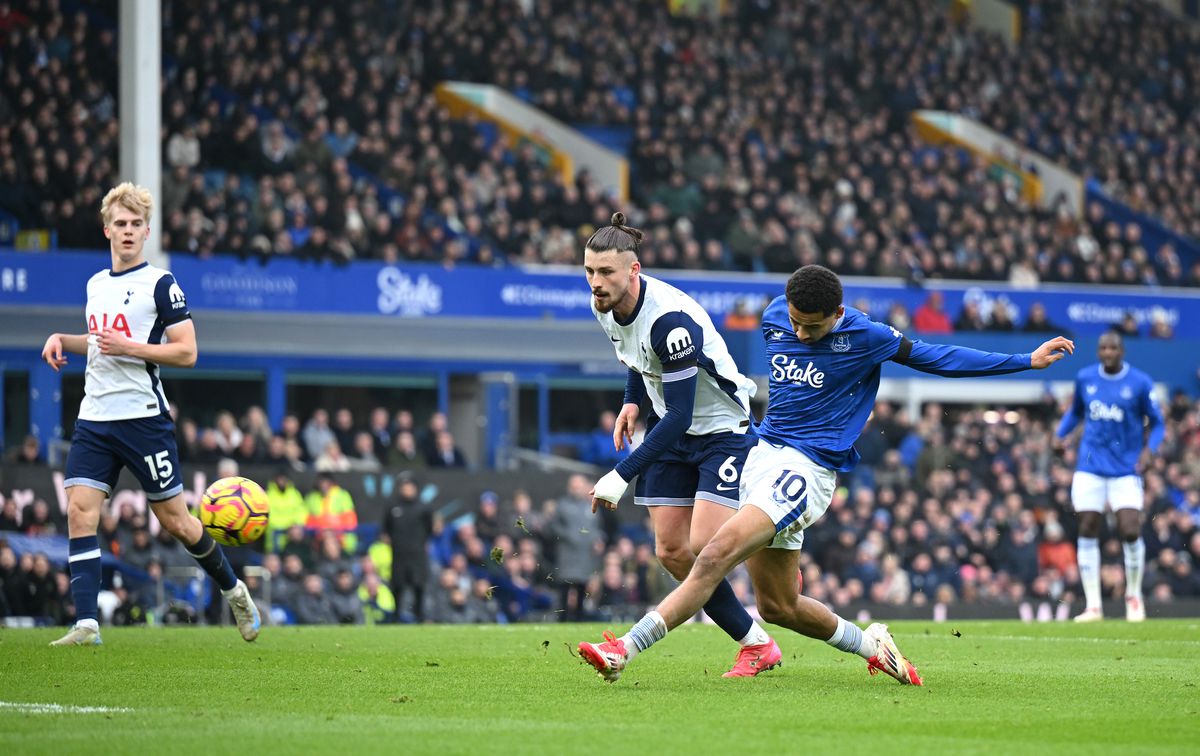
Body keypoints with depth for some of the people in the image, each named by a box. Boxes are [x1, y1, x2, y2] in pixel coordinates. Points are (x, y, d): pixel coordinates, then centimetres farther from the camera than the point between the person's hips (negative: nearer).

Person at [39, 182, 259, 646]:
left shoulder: (160, 284, -6)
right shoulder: (96, 284, 15)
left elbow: (187, 352, -10)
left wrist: (127, 347, -18)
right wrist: (63, 341, 13)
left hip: (143, 417, -6)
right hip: (94, 418, 6)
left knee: (174, 520, 2)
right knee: (80, 509, -11)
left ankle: (233, 590, 25)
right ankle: (86, 625, -15)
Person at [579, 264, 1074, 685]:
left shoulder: (864, 336, -9)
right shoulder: (775, 318, 5)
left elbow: (936, 357, 2)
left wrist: (1027, 361, 3)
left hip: (807, 468, -7)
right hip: (763, 455, 7)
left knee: (716, 557, -23)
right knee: (777, 606, 9)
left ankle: (625, 650, -29)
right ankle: (872, 646, 29)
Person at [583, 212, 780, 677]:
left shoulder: (670, 319, -32)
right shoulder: (605, 307, -7)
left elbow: (679, 415, -32)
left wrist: (623, 475, -34)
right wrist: (632, 402, 4)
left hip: (723, 428, -8)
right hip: (672, 430, 8)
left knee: (703, 546, -22)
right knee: (671, 552, -1)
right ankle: (757, 646, 8)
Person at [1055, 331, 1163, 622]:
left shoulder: (1140, 383, -4)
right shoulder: (1085, 378, 6)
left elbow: (1157, 423, 3)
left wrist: (1149, 449, -14)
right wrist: (1061, 435, 5)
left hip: (1125, 469, -3)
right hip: (1090, 467, 3)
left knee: (1131, 532, -13)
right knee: (1087, 531, -4)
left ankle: (1134, 596, 11)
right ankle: (1093, 606, 1)